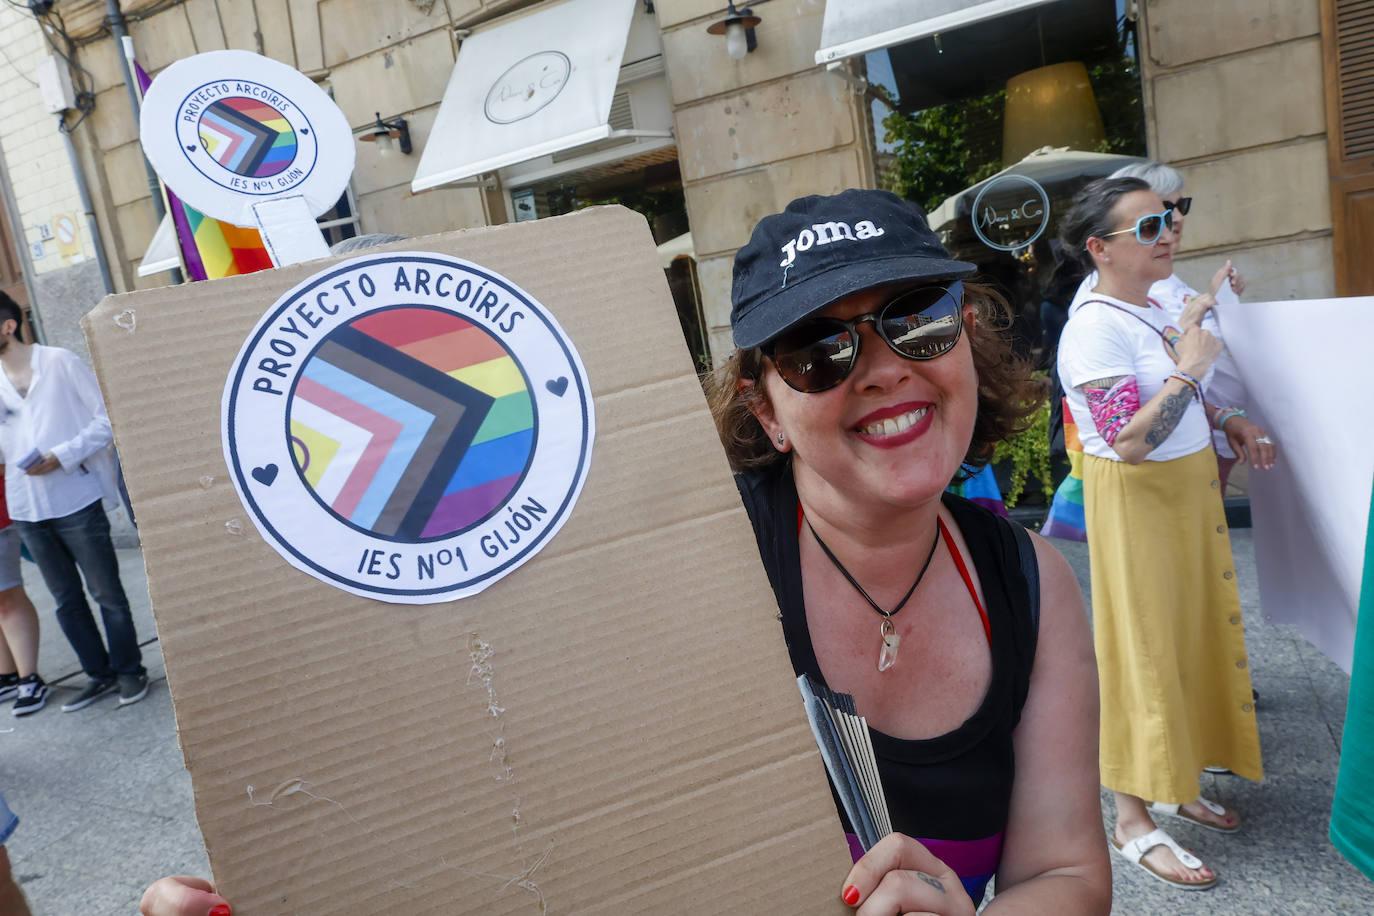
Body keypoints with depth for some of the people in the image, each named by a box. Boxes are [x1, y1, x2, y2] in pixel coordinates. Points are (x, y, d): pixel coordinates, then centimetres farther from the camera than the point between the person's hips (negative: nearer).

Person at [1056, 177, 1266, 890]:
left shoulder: (1150, 313, 8)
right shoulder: (1095, 327, -21)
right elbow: (1131, 442, -29)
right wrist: (1188, 369, -22)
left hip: (1188, 494, 9)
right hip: (1135, 503, -9)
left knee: (1188, 637, 16)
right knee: (1143, 651, -2)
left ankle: (1176, 785, 33)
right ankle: (1133, 822, 11)